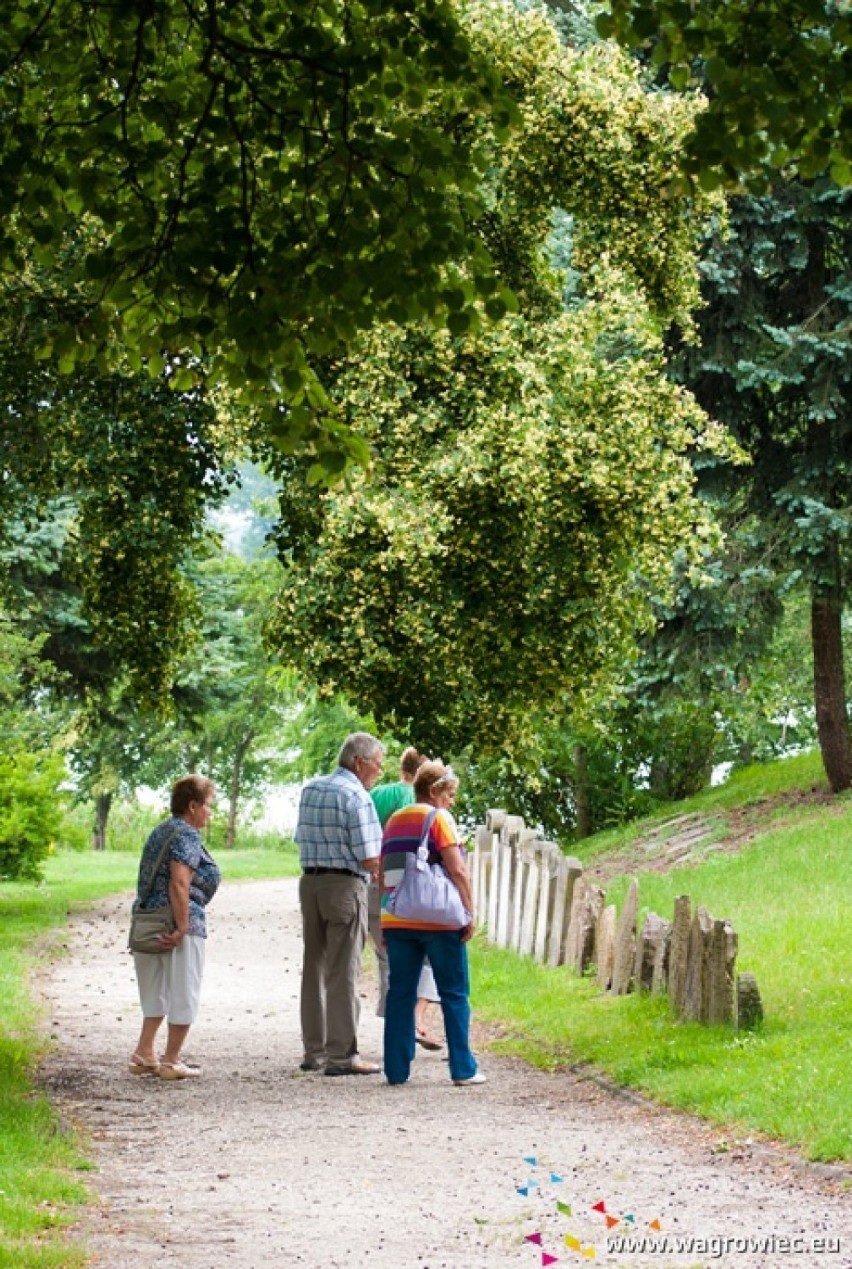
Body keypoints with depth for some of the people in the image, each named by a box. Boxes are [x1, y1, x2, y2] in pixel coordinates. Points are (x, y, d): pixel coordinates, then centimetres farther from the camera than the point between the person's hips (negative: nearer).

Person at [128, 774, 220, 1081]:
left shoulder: (160, 832, 18)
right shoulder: (187, 835, -11)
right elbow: (179, 884, -21)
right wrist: (182, 928, -22)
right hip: (180, 921, -9)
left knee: (157, 992, 17)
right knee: (183, 994, 1)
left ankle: (144, 1054, 15)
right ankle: (171, 1061, 6)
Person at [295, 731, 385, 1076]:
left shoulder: (310, 789, 12)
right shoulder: (356, 796, -13)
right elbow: (370, 859, -16)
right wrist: (383, 868, 3)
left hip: (310, 881, 8)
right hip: (346, 884, -7)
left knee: (314, 968, 13)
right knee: (343, 972, -4)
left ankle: (313, 1050, 19)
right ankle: (341, 1054, -2)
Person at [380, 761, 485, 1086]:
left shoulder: (394, 821, 16)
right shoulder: (438, 818, -4)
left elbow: (382, 874, 17)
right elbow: (457, 870, -12)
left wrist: (386, 921, 21)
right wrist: (470, 913, -8)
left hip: (397, 921, 6)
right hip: (438, 920, -6)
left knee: (400, 994, 7)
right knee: (454, 994, 2)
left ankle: (396, 1069, 5)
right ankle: (463, 1069, 1)